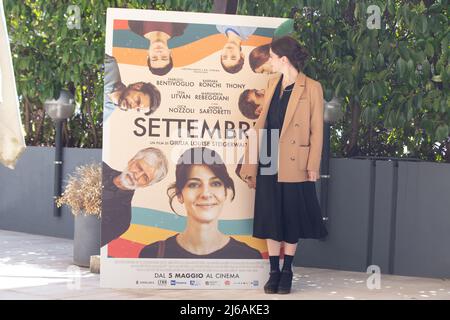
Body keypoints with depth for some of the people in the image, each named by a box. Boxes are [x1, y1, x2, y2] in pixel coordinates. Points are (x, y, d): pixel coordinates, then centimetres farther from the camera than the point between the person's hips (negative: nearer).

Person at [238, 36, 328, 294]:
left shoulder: (311, 88, -6)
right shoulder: (273, 84, 11)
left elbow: (317, 129, -5)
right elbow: (263, 121, 12)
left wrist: (313, 166, -8)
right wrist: (251, 160, 8)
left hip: (294, 164, -5)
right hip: (269, 162, 5)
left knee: (291, 217, 5)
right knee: (270, 216, 7)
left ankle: (287, 272, 18)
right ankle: (274, 272, 17)